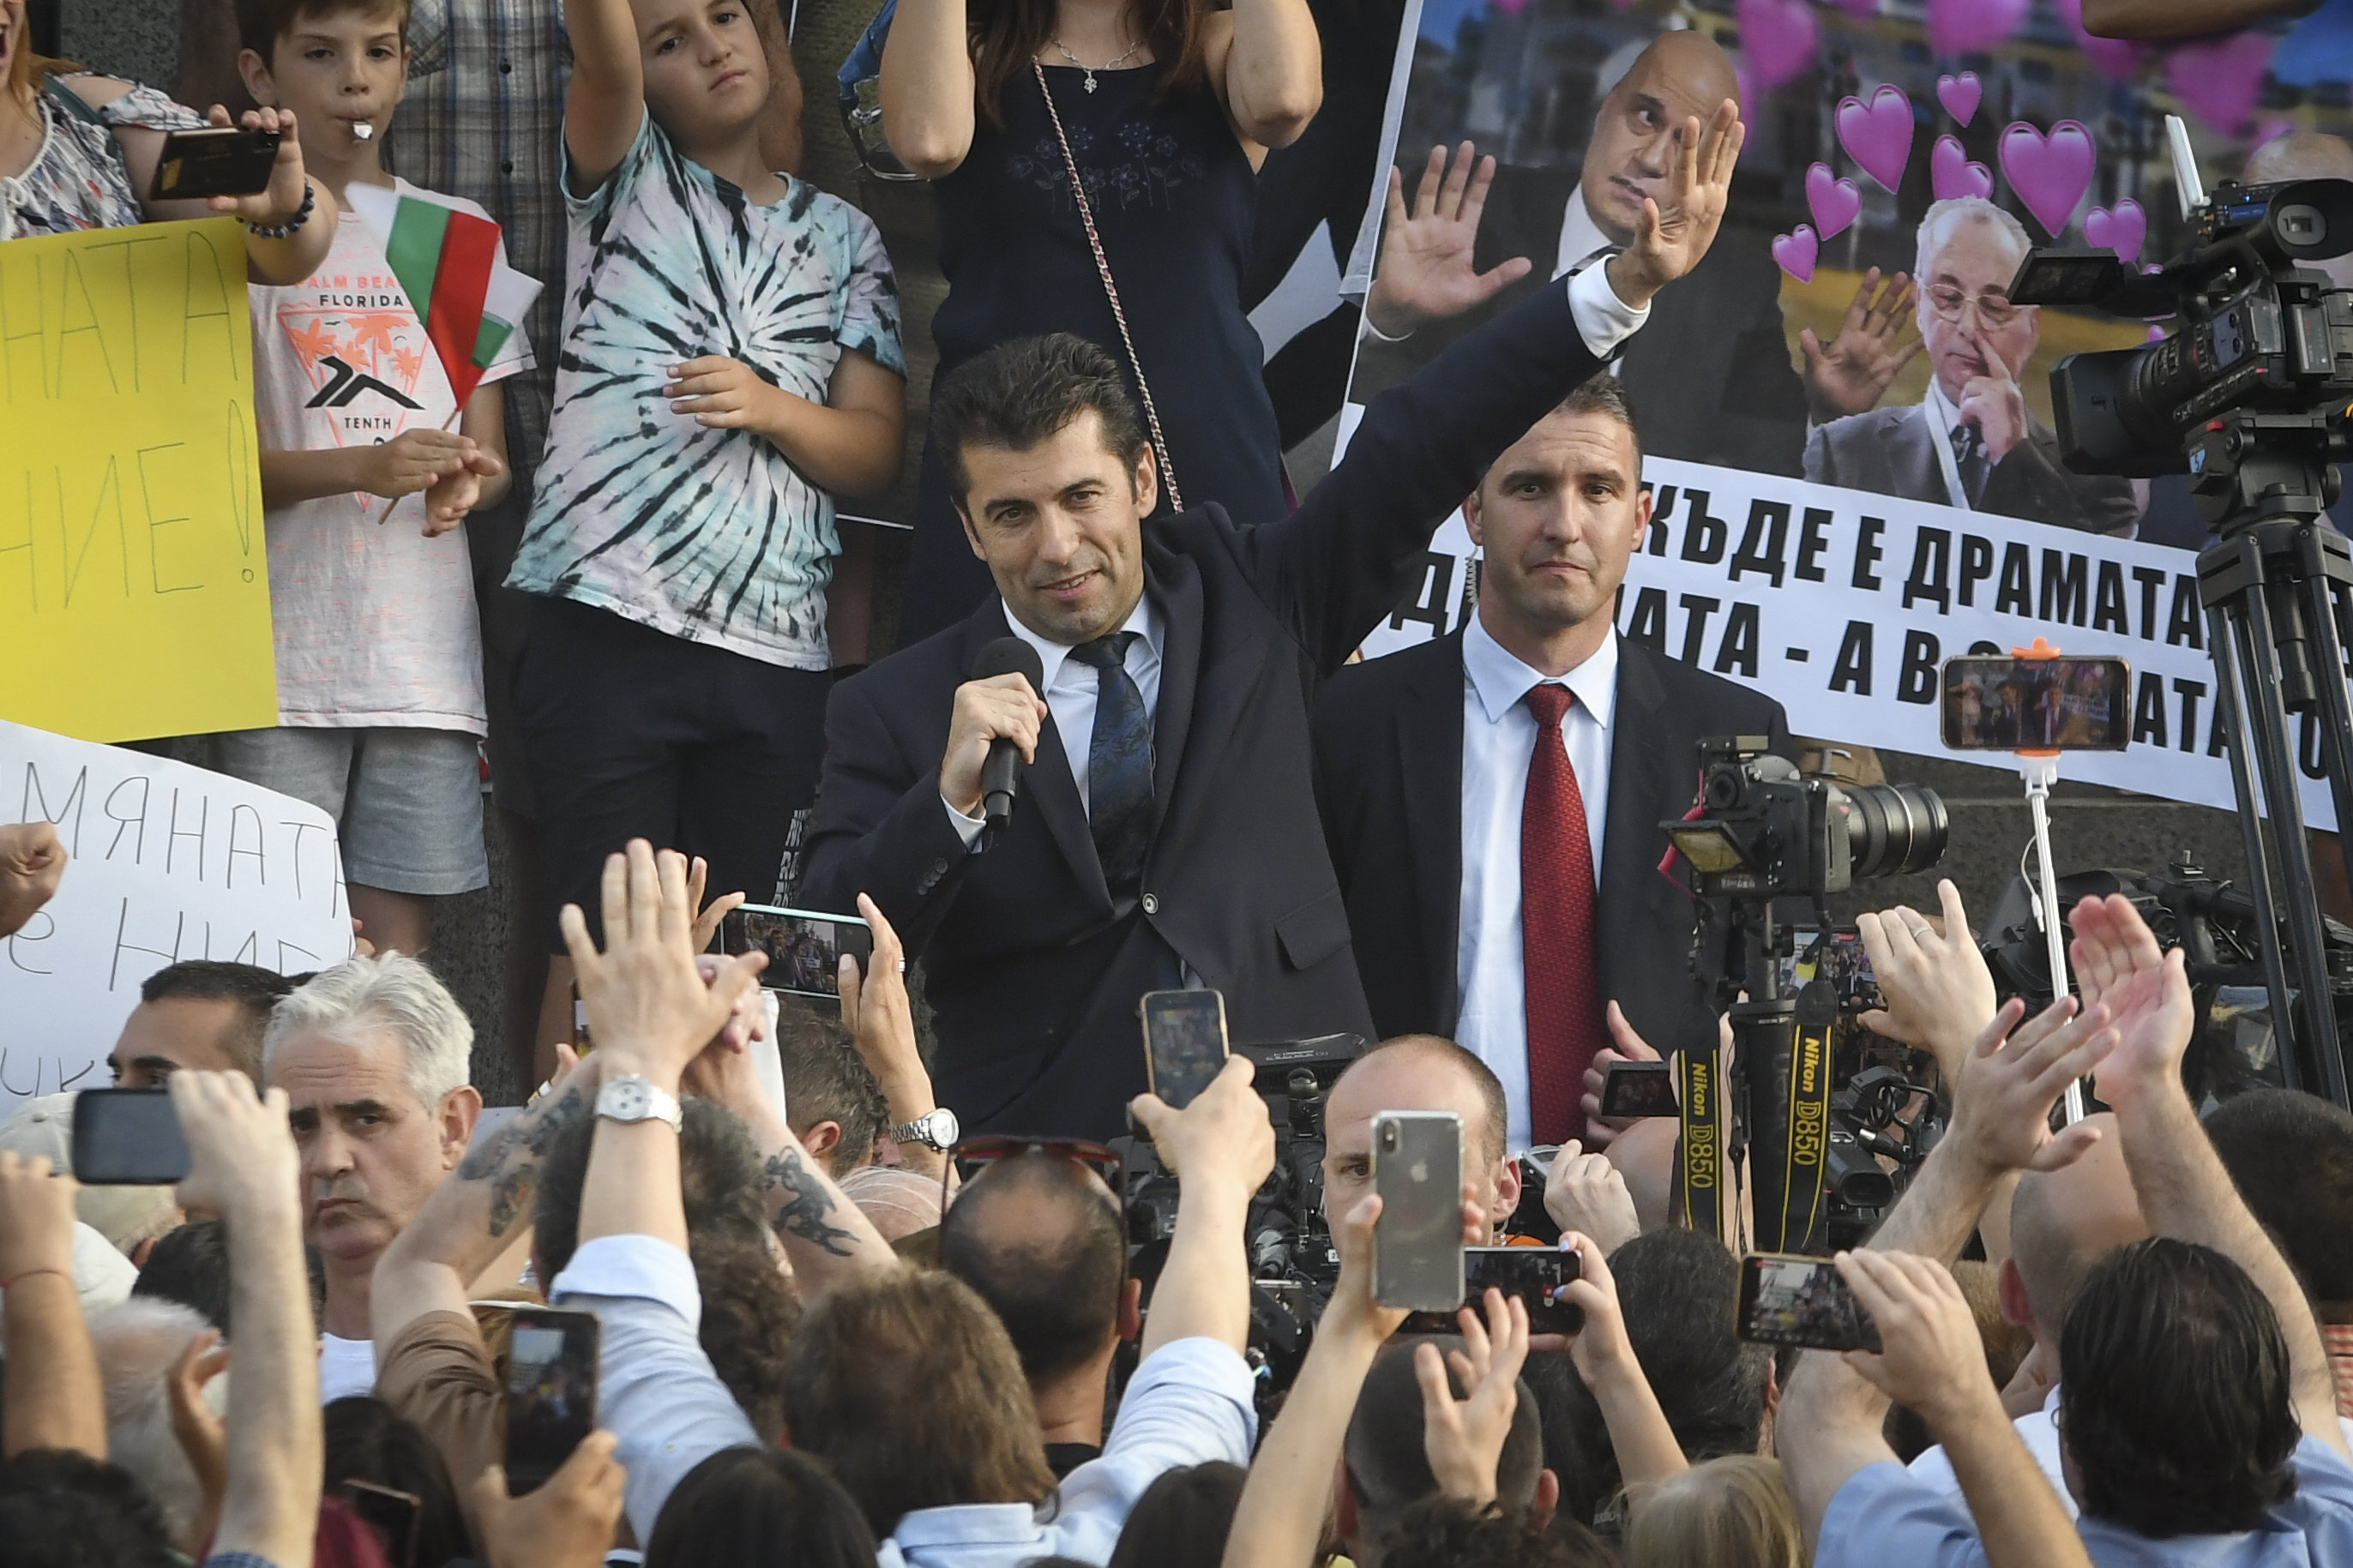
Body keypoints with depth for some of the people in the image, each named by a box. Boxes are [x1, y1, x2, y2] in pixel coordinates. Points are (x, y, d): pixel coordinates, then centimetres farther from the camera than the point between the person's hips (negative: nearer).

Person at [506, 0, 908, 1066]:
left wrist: (770, 408, -9)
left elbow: (873, 452, 11)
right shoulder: (628, 178, 10)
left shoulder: (841, 238, 17)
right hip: (611, 624, -3)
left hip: (775, 648, 3)